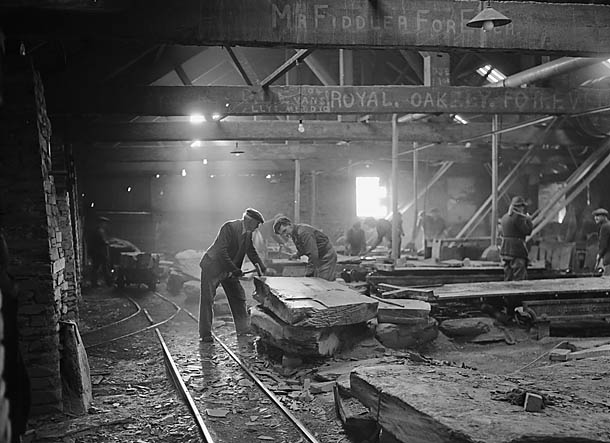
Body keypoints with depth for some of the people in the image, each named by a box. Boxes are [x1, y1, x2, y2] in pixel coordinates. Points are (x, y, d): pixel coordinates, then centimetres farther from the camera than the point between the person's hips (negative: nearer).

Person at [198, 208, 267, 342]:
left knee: (238, 296, 11)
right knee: (207, 300, -8)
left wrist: (263, 269, 4)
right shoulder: (229, 227, -25)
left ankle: (243, 329, 23)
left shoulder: (248, 233, 0)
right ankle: (205, 334, -5)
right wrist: (235, 270, -29)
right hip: (212, 266, -8)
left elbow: (252, 252, 13)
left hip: (230, 270, 8)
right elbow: (221, 252, -29)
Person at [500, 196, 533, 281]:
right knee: (519, 276, -7)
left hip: (505, 248, 9)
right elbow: (527, 231, -14)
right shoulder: (518, 217, -13)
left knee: (508, 277, 12)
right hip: (517, 249, -9)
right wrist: (529, 220, 4)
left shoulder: (505, 217, 13)